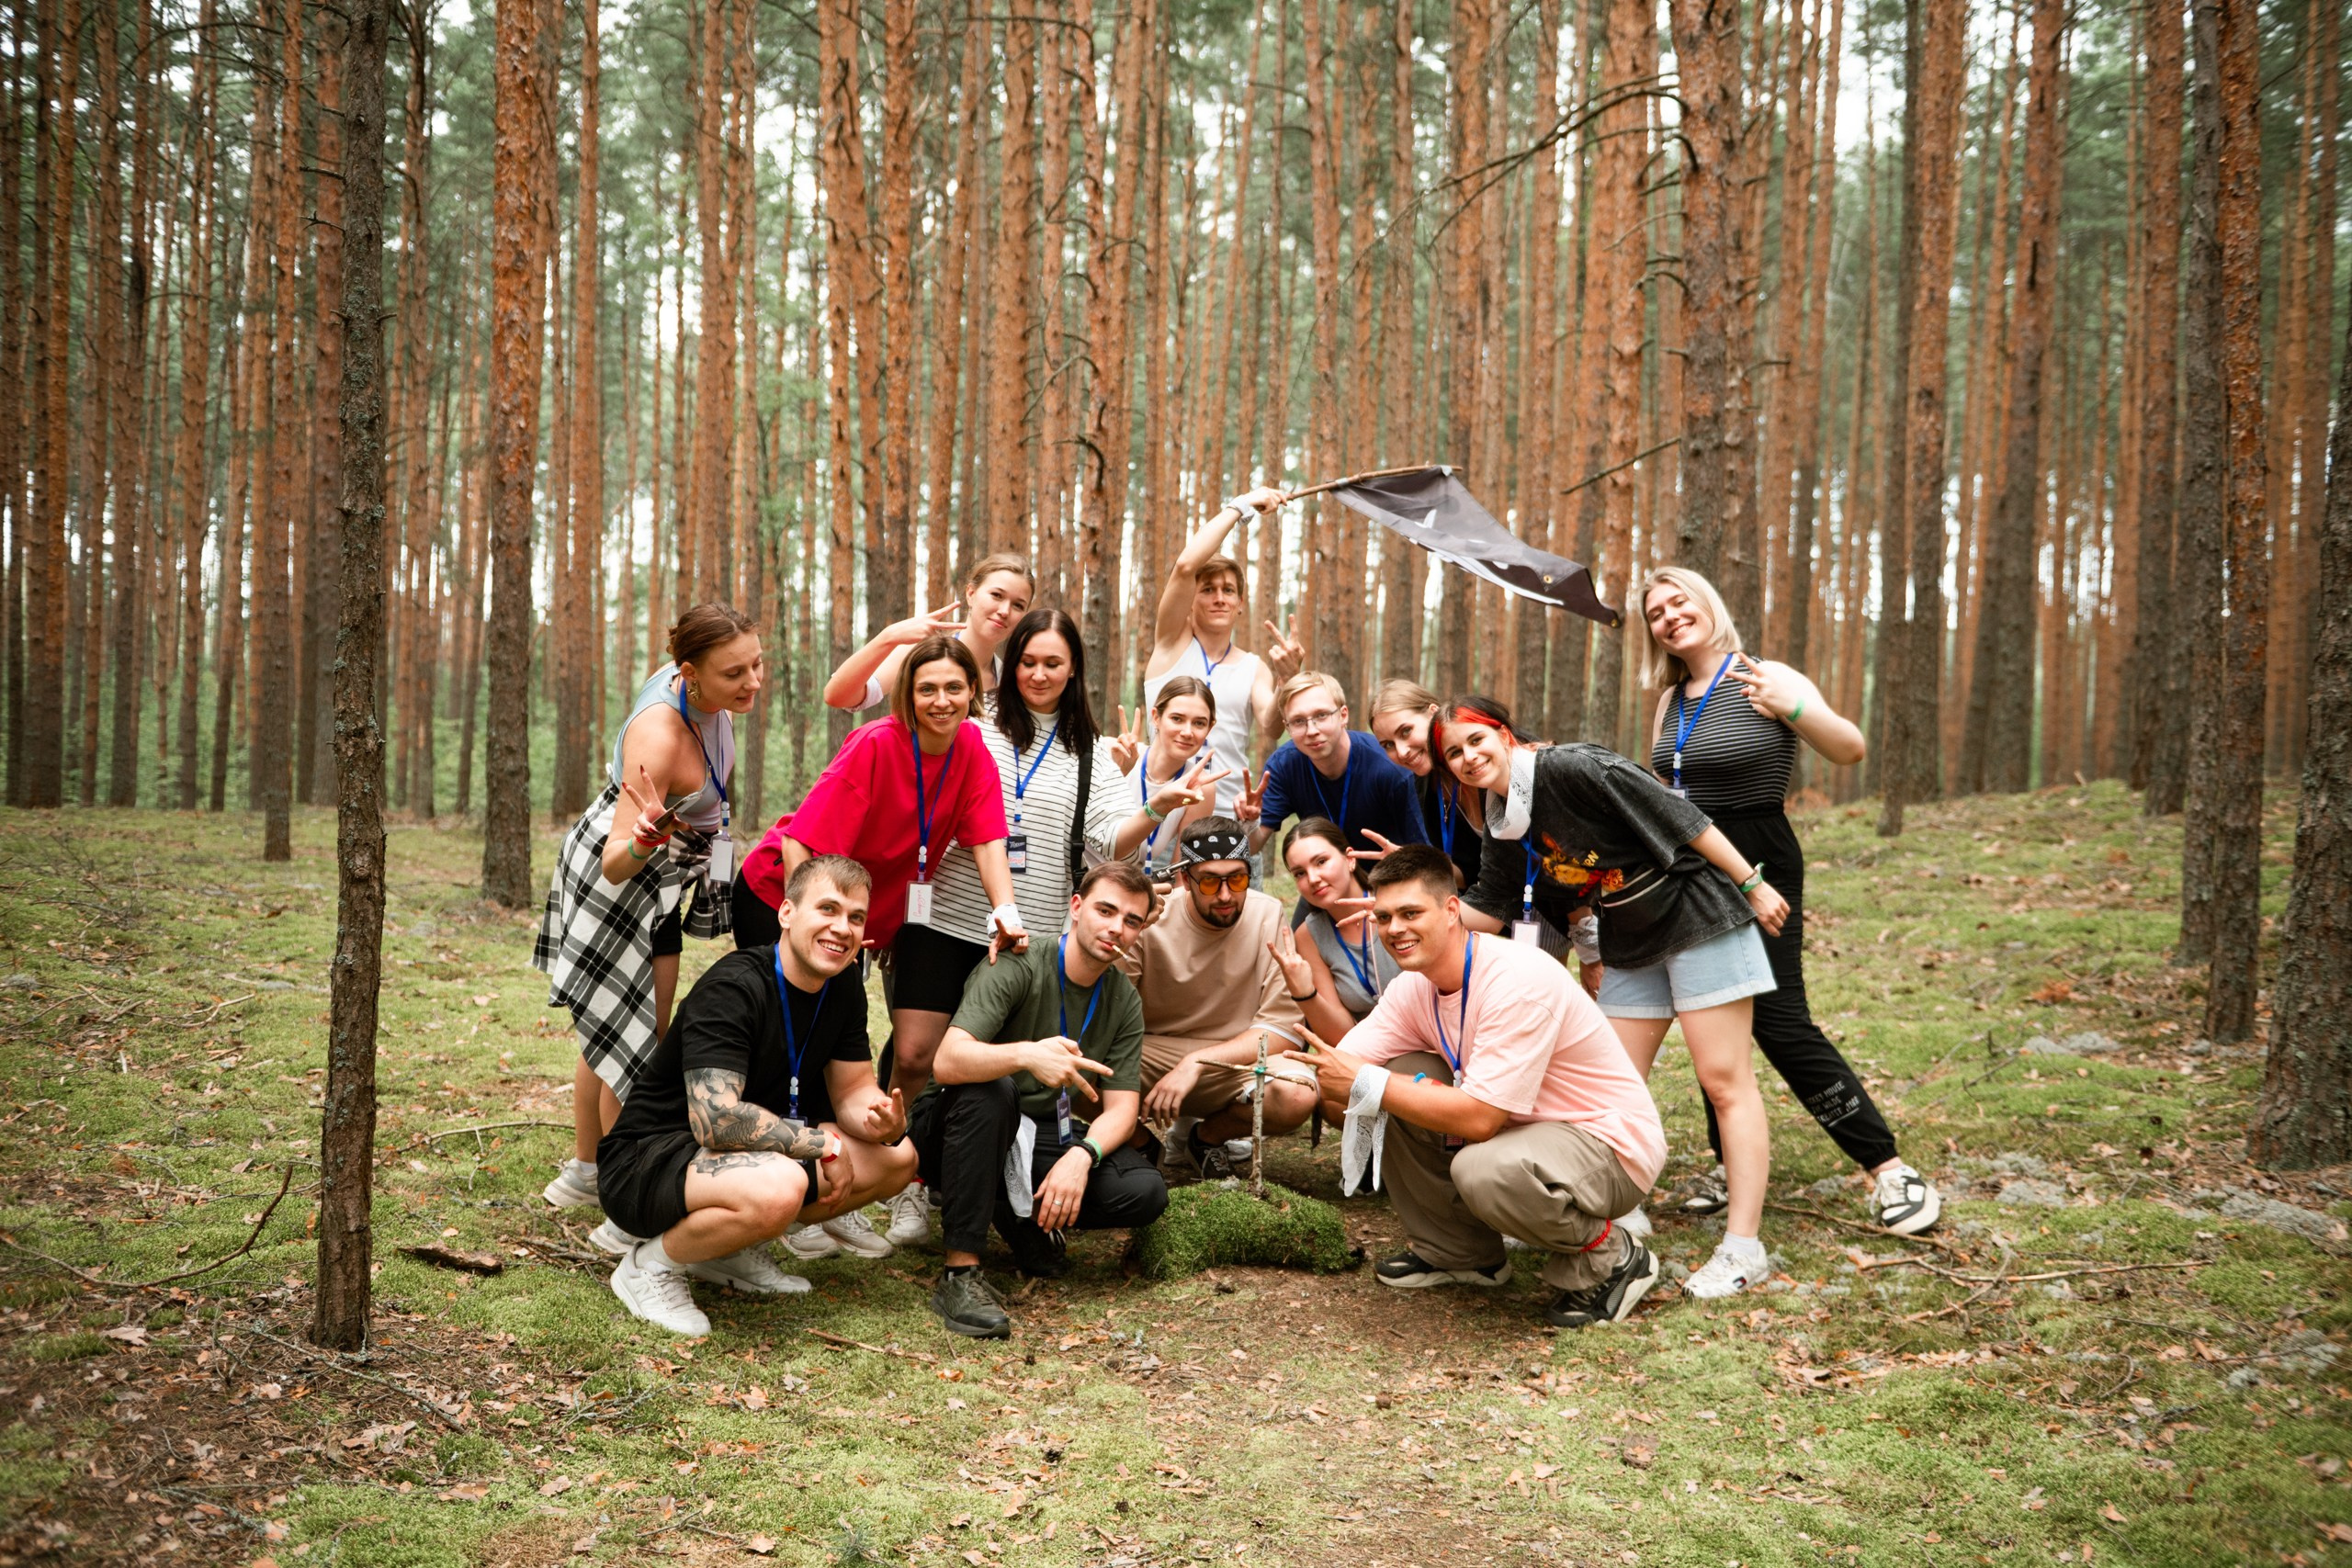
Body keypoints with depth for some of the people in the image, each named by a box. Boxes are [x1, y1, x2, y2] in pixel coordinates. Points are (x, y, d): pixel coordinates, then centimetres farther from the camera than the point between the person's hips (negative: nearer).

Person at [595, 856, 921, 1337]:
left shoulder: (843, 987, 1)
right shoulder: (733, 989, -25)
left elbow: (854, 1090, 6)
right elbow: (715, 1120, -32)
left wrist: (884, 1123, -19)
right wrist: (823, 1144, -22)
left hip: (751, 1153, 9)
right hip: (646, 1162, -9)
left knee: (898, 1156, -2)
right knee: (778, 1188, -39)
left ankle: (732, 1251, 7)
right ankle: (652, 1263, -9)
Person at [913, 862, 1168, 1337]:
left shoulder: (1125, 1003, 0)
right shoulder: (1017, 969, -18)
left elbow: (1121, 1107, -5)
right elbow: (947, 1062, -32)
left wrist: (1081, 1155, -27)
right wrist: (1026, 1055, -50)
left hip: (1041, 1138, 5)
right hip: (960, 1131, -4)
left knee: (1145, 1192, -20)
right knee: (989, 1089, -39)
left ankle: (1020, 1213, 6)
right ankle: (959, 1275, -33)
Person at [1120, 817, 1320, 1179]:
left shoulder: (1268, 916, -10)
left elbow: (1284, 1027, -12)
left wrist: (1197, 1062, -23)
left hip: (1235, 1059, 1)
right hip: (1149, 1054, -1)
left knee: (1296, 1097, -32)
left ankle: (1205, 1135, 4)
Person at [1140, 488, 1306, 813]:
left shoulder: (1254, 668, 10)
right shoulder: (1173, 642, 6)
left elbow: (1270, 727, -8)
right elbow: (1185, 566, -8)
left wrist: (1286, 681, -28)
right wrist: (1241, 506, -2)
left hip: (1230, 812, 2)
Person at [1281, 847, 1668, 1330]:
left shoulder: (1519, 980, -27)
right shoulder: (1414, 986, -2)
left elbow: (1481, 1118, -30)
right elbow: (1336, 1090, -6)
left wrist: (1369, 1085, -26)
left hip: (1611, 1145, -8)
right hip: (1525, 1128, 8)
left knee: (1485, 1170, -35)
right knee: (1404, 1077, -5)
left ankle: (1611, 1260, -6)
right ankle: (1456, 1252, 11)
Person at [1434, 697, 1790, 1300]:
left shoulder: (1570, 768, -22)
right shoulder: (1502, 821, 2)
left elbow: (1679, 817, -20)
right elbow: (1491, 910, 5)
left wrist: (1752, 884, -18)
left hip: (1698, 913, -8)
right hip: (1631, 944, 8)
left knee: (1724, 1080, -7)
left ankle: (1743, 1246, -6)